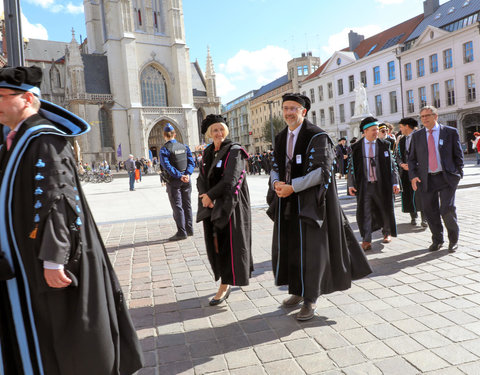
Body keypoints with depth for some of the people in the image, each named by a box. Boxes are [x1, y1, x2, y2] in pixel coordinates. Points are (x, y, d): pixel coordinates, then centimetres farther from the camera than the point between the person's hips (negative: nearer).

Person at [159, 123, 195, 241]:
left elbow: (167, 166, -21)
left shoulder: (164, 149, -11)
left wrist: (180, 176, -22)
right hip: (186, 181, 5)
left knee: (177, 207, 1)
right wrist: (187, 174, -12)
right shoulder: (184, 147, 6)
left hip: (173, 182, -5)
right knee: (187, 205, 14)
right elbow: (191, 162, -1)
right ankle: (189, 229, 20)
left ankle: (181, 232, 2)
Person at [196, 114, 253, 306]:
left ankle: (225, 286, 8)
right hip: (212, 205, 7)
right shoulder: (208, 153, 11)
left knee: (228, 242, -1)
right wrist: (206, 197, -12)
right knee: (215, 242, 10)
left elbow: (230, 180, -19)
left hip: (230, 204, -6)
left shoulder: (234, 151, -9)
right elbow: (201, 179, 6)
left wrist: (210, 195, -13)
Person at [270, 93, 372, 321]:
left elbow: (321, 170, -16)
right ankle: (298, 291, 29)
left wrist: (292, 187, -20)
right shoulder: (281, 138, 11)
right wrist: (276, 183, -10)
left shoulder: (317, 137, -9)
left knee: (310, 249, -2)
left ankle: (310, 300, 12)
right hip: (286, 202, 7)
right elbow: (275, 167, 13)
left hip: (309, 201, -6)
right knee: (289, 247, 12)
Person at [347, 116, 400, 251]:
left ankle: (387, 233, 38)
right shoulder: (356, 148, 0)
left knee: (386, 209, 13)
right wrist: (350, 184, -4)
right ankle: (366, 241, 8)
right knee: (364, 212, -1)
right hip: (364, 185, -1)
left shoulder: (384, 145, 2)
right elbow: (351, 166, 3)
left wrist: (395, 182, -4)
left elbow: (392, 164, 3)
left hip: (382, 184, 1)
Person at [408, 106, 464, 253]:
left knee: (447, 210, -8)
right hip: (426, 179, 2)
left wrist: (458, 173, 0)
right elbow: (412, 158, 11)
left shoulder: (450, 132, 4)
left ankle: (453, 239, 16)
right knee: (430, 211, 6)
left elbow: (458, 154, 8)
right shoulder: (417, 136, 9)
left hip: (446, 178, -2)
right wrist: (413, 176, 0)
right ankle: (437, 240, 24)